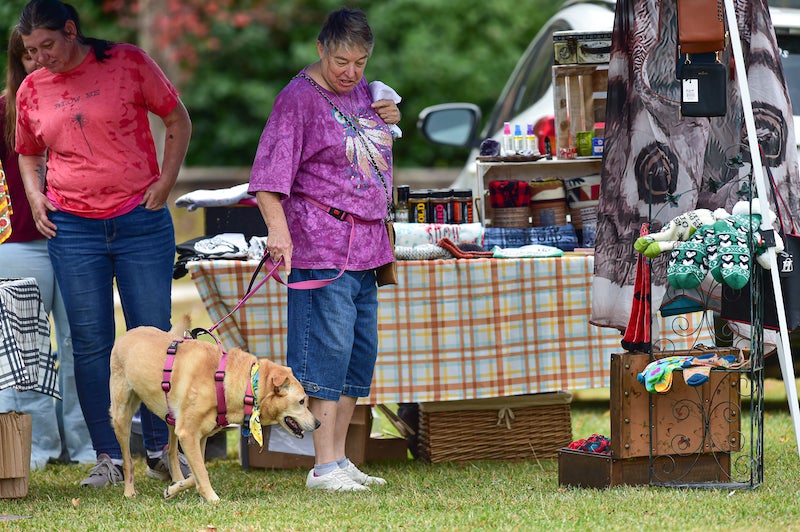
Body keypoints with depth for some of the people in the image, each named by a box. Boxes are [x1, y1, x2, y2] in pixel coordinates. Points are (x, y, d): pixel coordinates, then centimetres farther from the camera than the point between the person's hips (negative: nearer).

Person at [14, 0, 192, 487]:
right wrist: (34, 194, 3)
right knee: (91, 343, 1)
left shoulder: (128, 63, -3)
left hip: (142, 223, -2)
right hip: (72, 228, 2)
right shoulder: (31, 90, 6)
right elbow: (29, 154, 22)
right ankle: (109, 457, 6)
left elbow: (178, 120, 6)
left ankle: (159, 451, 12)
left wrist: (165, 182, -3)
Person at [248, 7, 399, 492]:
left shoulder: (360, 89, 13)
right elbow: (270, 173, -17)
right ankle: (324, 466, -10)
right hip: (322, 247, -9)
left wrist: (389, 121, 9)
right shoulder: (300, 98, -11)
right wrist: (277, 227, -31)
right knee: (330, 346, -11)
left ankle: (340, 458, 17)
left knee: (361, 351, 10)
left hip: (365, 245, 9)